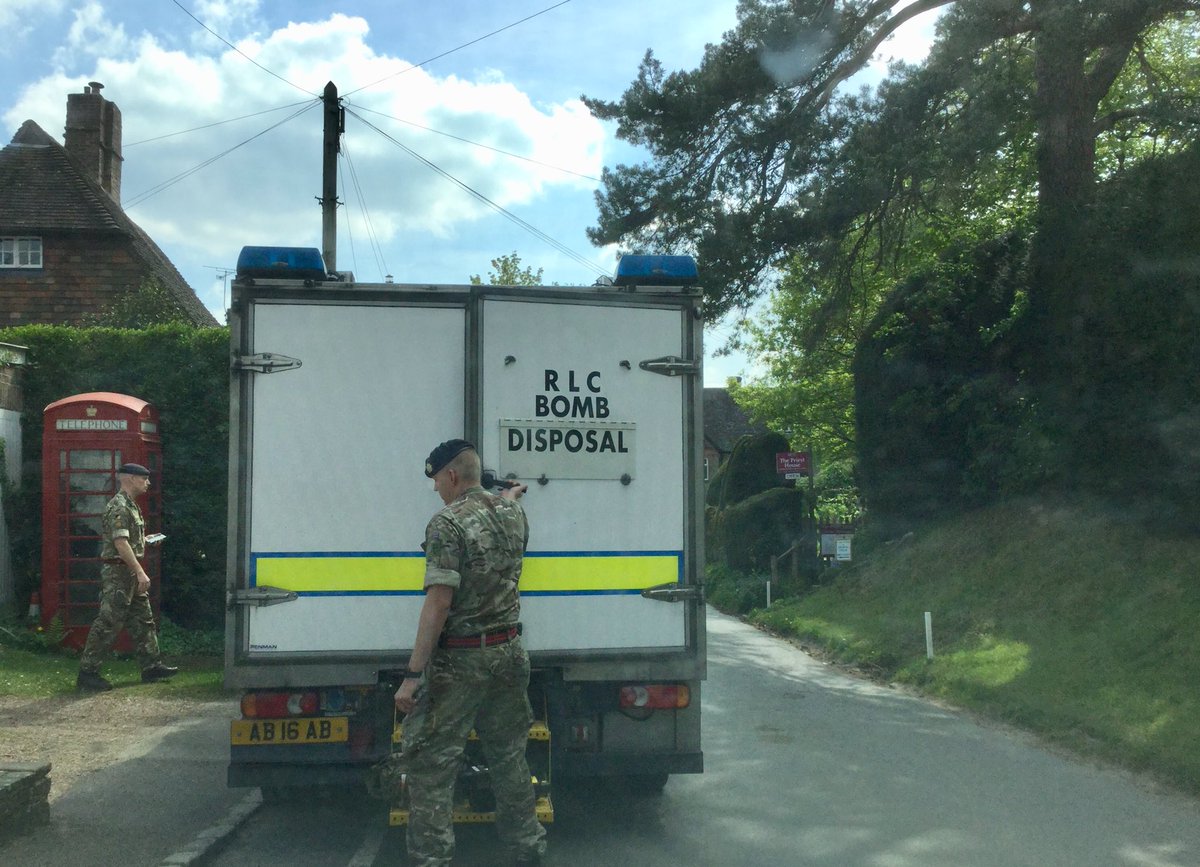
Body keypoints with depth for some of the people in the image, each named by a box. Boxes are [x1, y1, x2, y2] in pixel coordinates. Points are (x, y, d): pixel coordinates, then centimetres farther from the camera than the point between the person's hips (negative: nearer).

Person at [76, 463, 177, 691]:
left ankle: (152, 666, 18)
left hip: (130, 574, 10)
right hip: (118, 572, -10)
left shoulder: (130, 506, 16)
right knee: (108, 623, -7)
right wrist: (140, 572, -25)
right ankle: (87, 673, -1)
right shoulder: (119, 507, -16)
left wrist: (145, 539, 15)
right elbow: (120, 543, -24)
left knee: (143, 619, 12)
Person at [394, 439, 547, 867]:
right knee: (509, 757, 17)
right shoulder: (512, 511, 5)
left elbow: (439, 603, -20)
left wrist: (413, 675, -19)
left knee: (430, 764, 0)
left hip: (459, 661, -7)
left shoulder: (447, 523, -15)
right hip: (509, 654, 7)